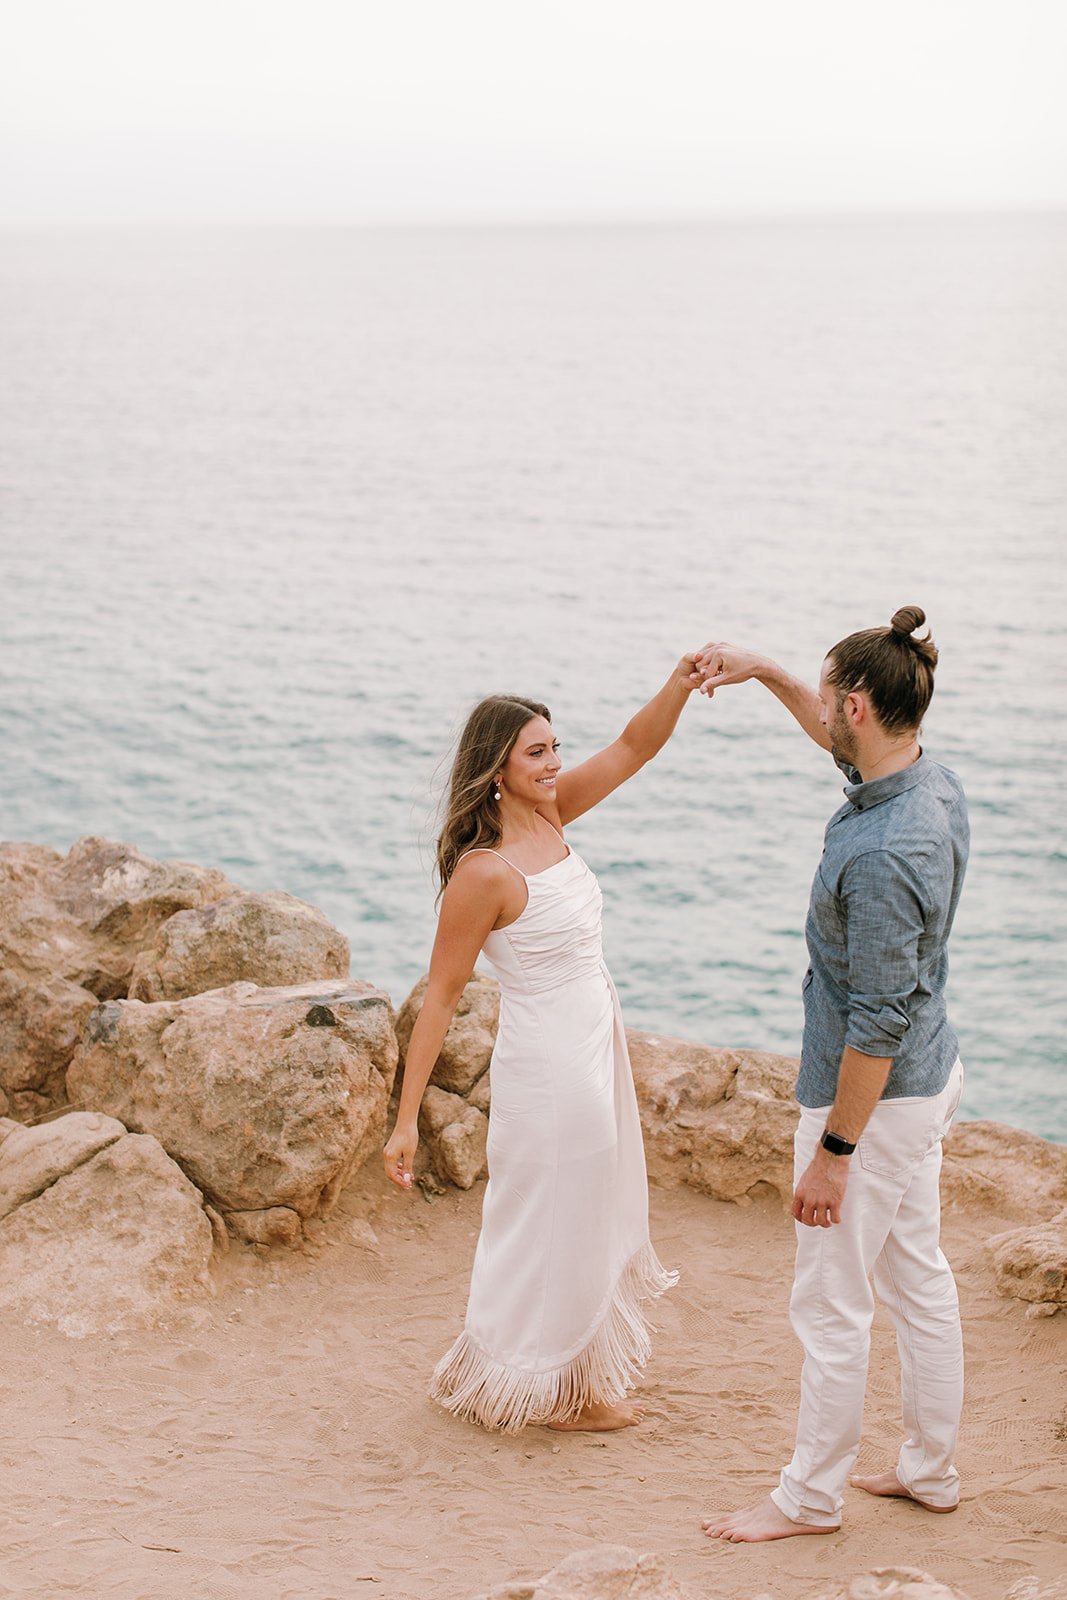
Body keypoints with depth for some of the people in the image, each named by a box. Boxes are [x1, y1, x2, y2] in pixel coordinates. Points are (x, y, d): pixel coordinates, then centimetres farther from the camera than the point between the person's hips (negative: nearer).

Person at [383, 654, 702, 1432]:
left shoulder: (549, 816, -2)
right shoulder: (484, 872, -23)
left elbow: (635, 746, 0)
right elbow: (441, 995, -20)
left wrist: (679, 686, -21)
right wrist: (406, 1120, -19)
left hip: (596, 1047, 9)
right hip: (549, 1065, -9)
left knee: (591, 1216, 23)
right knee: (554, 1228, 8)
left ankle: (584, 1372, 41)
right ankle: (547, 1388, 27)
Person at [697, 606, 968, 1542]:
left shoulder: (881, 854, -30)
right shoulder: (934, 785, -2)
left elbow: (877, 1022, -27)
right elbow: (843, 744, 22)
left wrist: (832, 1151, -20)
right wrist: (767, 673, 15)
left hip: (876, 1096, -10)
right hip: (930, 1077, 10)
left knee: (831, 1307, 5)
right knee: (919, 1277, 20)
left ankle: (811, 1497, 20)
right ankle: (932, 1468, 34)